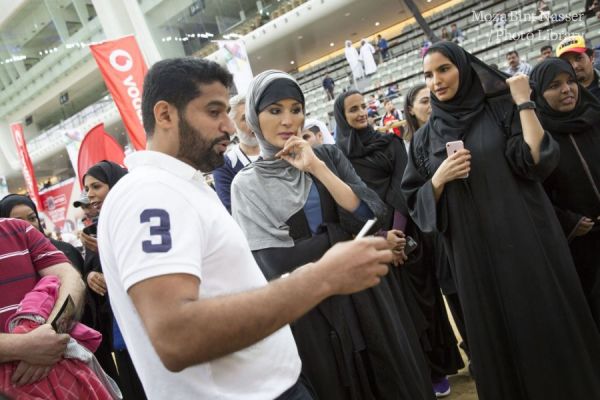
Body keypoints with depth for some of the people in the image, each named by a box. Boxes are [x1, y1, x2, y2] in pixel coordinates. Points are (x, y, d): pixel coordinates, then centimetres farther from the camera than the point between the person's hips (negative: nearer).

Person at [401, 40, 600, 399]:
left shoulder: (502, 108, 1)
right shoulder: (425, 137, 8)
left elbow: (538, 160, -12)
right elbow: (417, 201, 7)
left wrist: (524, 102, -10)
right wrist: (439, 179, -10)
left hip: (525, 240, -2)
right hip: (473, 254, 2)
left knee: (547, 326, 6)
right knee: (497, 338, 12)